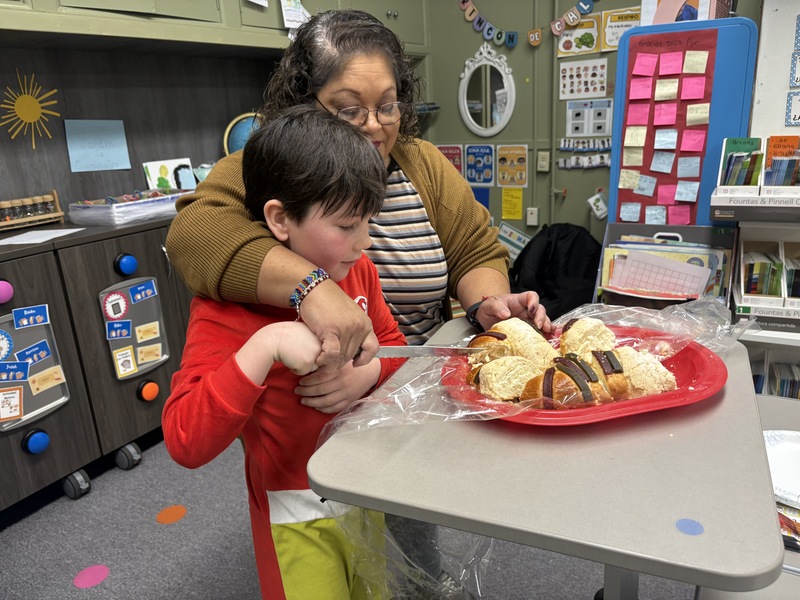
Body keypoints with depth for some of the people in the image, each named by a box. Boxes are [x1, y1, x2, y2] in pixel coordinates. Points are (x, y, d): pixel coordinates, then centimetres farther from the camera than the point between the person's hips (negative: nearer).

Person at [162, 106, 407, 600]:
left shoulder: (358, 271, -7)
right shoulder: (228, 305, -24)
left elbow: (393, 344, 6)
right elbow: (185, 443, -29)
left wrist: (368, 373, -18)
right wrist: (265, 346, -41)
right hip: (299, 518, -5)